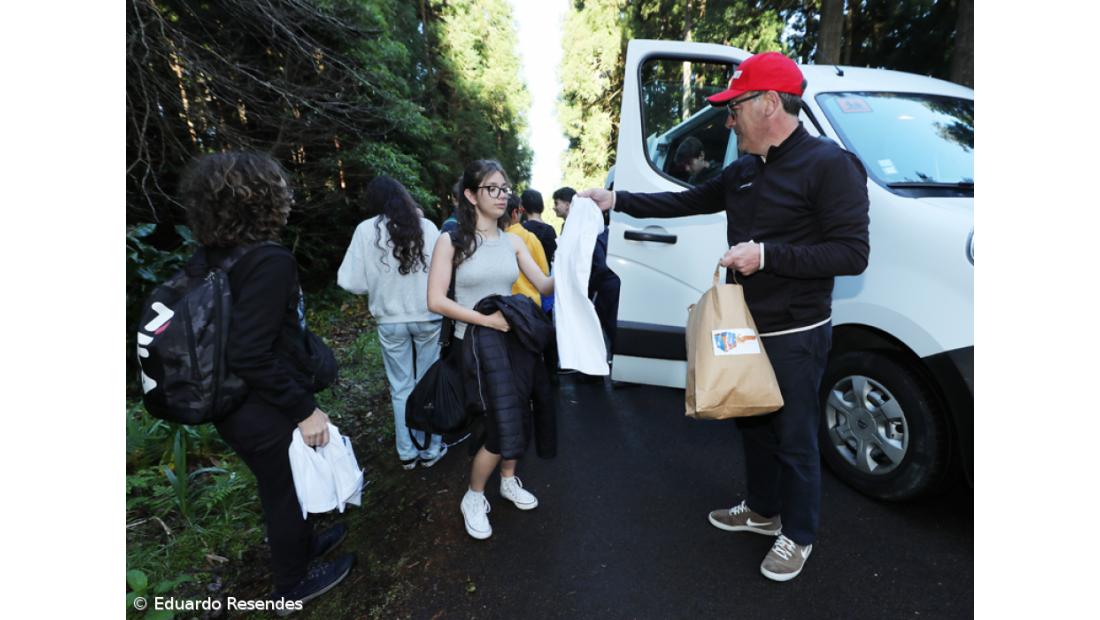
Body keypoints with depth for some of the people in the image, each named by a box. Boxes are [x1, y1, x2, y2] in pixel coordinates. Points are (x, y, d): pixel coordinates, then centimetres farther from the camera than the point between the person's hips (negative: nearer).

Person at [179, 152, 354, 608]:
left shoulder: (216, 259, 0)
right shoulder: (269, 261, -26)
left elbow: (231, 337, 7)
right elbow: (247, 355, -31)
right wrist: (304, 409, -23)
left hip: (236, 408, 8)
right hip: (265, 415, -8)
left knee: (279, 488, 28)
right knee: (286, 493, 16)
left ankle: (300, 545, 53)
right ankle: (293, 582, 39)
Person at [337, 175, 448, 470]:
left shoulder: (366, 230, -7)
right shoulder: (427, 227, -6)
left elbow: (351, 282, -7)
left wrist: (377, 284, 11)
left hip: (390, 321, 0)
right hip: (427, 317, 0)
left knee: (401, 387, 13)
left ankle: (407, 452, 23)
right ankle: (431, 448, 22)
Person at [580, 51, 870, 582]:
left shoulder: (829, 165, -15)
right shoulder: (743, 171, 9)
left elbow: (852, 253, -20)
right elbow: (686, 202, 14)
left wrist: (766, 255, -26)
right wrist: (617, 200, 10)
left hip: (795, 337, -8)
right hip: (745, 329, 8)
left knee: (794, 438, 7)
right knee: (753, 424, 20)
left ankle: (797, 537, 30)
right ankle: (763, 511, 42)